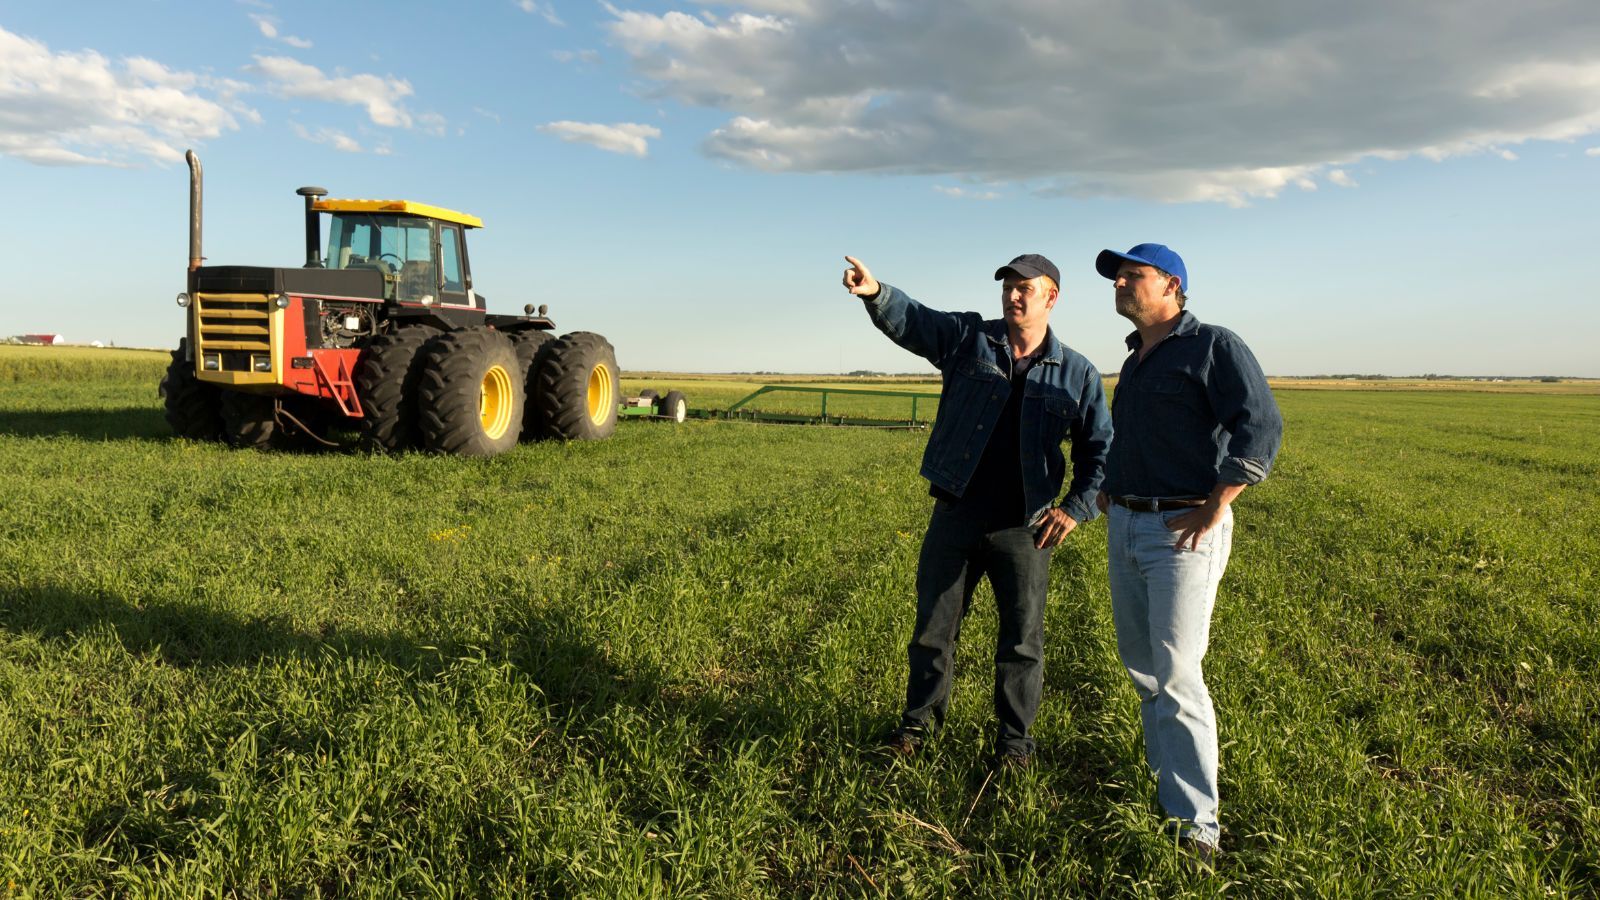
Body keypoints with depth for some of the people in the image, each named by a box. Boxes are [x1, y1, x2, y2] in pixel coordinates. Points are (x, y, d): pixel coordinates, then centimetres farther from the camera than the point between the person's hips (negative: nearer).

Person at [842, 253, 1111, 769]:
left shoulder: (1077, 375, 3)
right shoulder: (967, 338, 2)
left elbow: (1100, 448, 9)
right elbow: (909, 320, -12)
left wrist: (1077, 507, -4)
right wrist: (875, 293, -33)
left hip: (1024, 527, 0)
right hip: (955, 515, 1)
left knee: (1022, 637, 9)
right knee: (933, 625, 12)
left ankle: (1014, 737, 27)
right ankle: (921, 718, 32)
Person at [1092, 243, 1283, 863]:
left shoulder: (1214, 346, -7)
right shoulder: (1135, 360, 17)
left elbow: (1261, 428, -19)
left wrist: (1214, 508, -20)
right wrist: (1109, 485, 18)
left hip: (1184, 530, -8)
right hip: (1126, 526, 8)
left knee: (1175, 674, -12)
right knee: (1141, 667, 13)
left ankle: (1195, 825, -5)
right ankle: (1163, 779, 28)